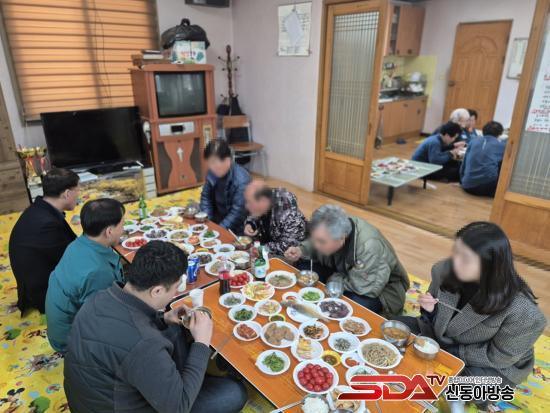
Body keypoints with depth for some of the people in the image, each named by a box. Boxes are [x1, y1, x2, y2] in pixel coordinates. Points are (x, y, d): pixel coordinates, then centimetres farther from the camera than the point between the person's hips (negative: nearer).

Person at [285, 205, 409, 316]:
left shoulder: (369, 246, -40)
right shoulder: (333, 228, -20)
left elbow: (365, 287, -35)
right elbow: (315, 245, 2)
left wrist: (332, 280, -23)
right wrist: (301, 251, -18)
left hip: (384, 288, -5)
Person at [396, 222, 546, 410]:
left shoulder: (522, 312, -34)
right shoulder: (445, 270, -22)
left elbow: (497, 357, -18)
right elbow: (435, 320, -3)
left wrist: (450, 352, -18)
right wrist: (430, 310, -25)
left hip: (491, 365, -4)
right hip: (442, 337, 4)